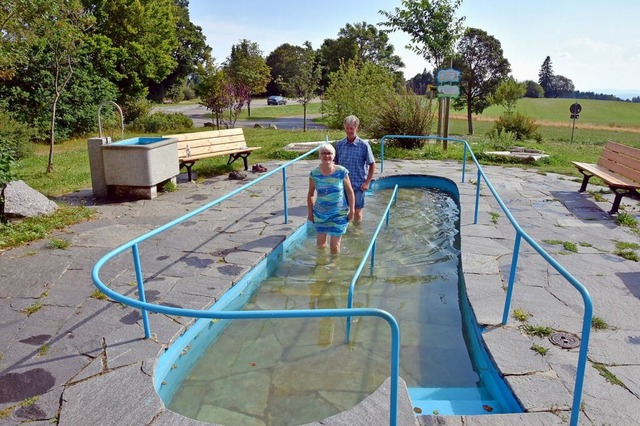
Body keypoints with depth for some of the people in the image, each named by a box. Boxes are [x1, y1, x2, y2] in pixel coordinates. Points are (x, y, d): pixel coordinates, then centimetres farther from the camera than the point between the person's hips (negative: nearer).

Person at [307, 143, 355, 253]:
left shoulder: (342, 172, -12)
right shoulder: (314, 173, -8)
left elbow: (350, 192, -3)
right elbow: (310, 194, 5)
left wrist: (351, 210, -2)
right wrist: (310, 211, 4)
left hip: (339, 214, -2)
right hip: (320, 213, 2)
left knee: (335, 246, 5)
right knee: (320, 244, 13)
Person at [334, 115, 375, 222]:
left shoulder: (364, 145, -8)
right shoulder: (339, 145, 1)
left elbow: (372, 165, -4)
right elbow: (335, 163, 12)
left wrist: (367, 182, -8)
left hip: (358, 185, -3)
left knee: (357, 211, 7)